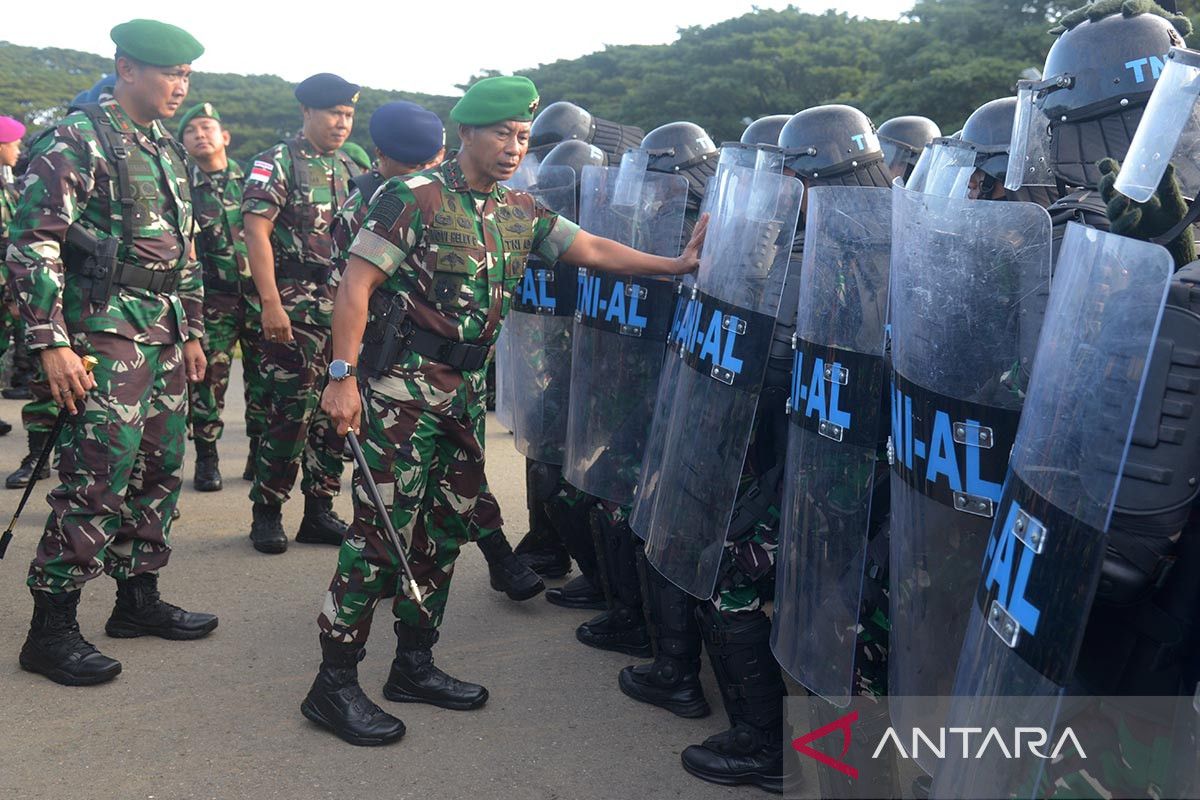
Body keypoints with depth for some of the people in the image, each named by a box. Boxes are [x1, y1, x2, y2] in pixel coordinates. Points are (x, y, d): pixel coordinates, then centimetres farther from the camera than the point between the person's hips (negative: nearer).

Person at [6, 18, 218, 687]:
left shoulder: (170, 150, 17)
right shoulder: (77, 141, -8)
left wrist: (193, 332, 20)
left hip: (167, 336, 8)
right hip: (107, 333, -8)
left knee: (160, 471, 12)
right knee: (97, 481, -8)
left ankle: (139, 598, 26)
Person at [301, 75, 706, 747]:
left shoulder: (521, 212, 9)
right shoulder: (415, 199, -10)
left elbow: (591, 250, 14)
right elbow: (356, 284, -12)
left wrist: (675, 265, 7)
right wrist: (343, 376, -18)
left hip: (466, 389, 7)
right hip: (401, 387, -7)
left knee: (447, 526, 12)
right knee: (384, 527, -7)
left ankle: (415, 665, 27)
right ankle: (334, 684, 5)